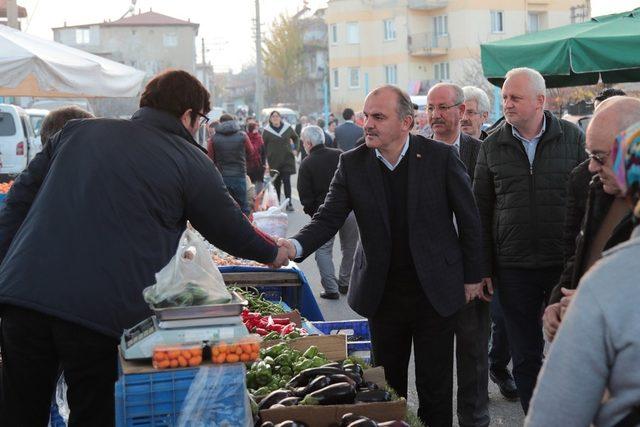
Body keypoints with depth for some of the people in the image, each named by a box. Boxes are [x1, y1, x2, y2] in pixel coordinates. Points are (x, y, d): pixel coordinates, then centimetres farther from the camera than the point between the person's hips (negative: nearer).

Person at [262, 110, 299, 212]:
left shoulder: (288, 128, 3)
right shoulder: (267, 131, 0)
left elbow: (295, 138, 20)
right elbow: (263, 146, 2)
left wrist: (295, 149, 9)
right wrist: (265, 161, -4)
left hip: (287, 159, 0)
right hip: (273, 160, 0)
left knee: (287, 181, -6)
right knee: (276, 182, 3)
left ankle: (289, 203, -3)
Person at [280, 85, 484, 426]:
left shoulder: (441, 157, -10)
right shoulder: (352, 164, -4)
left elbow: (469, 219, -2)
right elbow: (329, 217, -7)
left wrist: (472, 277, 1)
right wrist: (296, 246, -27)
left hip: (435, 292, -2)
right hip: (383, 293, 2)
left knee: (435, 387, 8)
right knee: (388, 386, 12)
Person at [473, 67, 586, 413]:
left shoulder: (572, 137, 0)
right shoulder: (492, 146, 3)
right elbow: (481, 210, 6)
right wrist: (484, 268, 2)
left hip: (567, 264, -1)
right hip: (514, 268, 1)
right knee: (525, 355, 8)